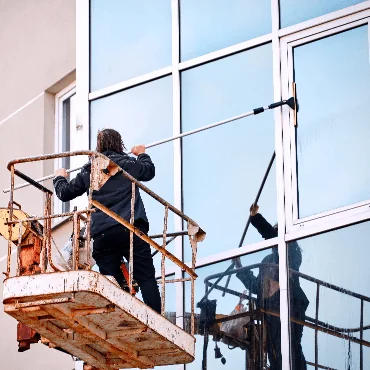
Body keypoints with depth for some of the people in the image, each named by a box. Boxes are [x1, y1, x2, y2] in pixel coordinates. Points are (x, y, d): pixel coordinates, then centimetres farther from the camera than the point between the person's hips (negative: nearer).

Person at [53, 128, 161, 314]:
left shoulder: (89, 170, 12)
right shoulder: (129, 163, 8)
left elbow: (65, 193, 21)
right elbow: (149, 170, 29)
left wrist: (60, 178, 42)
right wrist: (142, 155, 49)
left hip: (101, 234, 2)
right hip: (130, 229, -2)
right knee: (146, 278, -5)